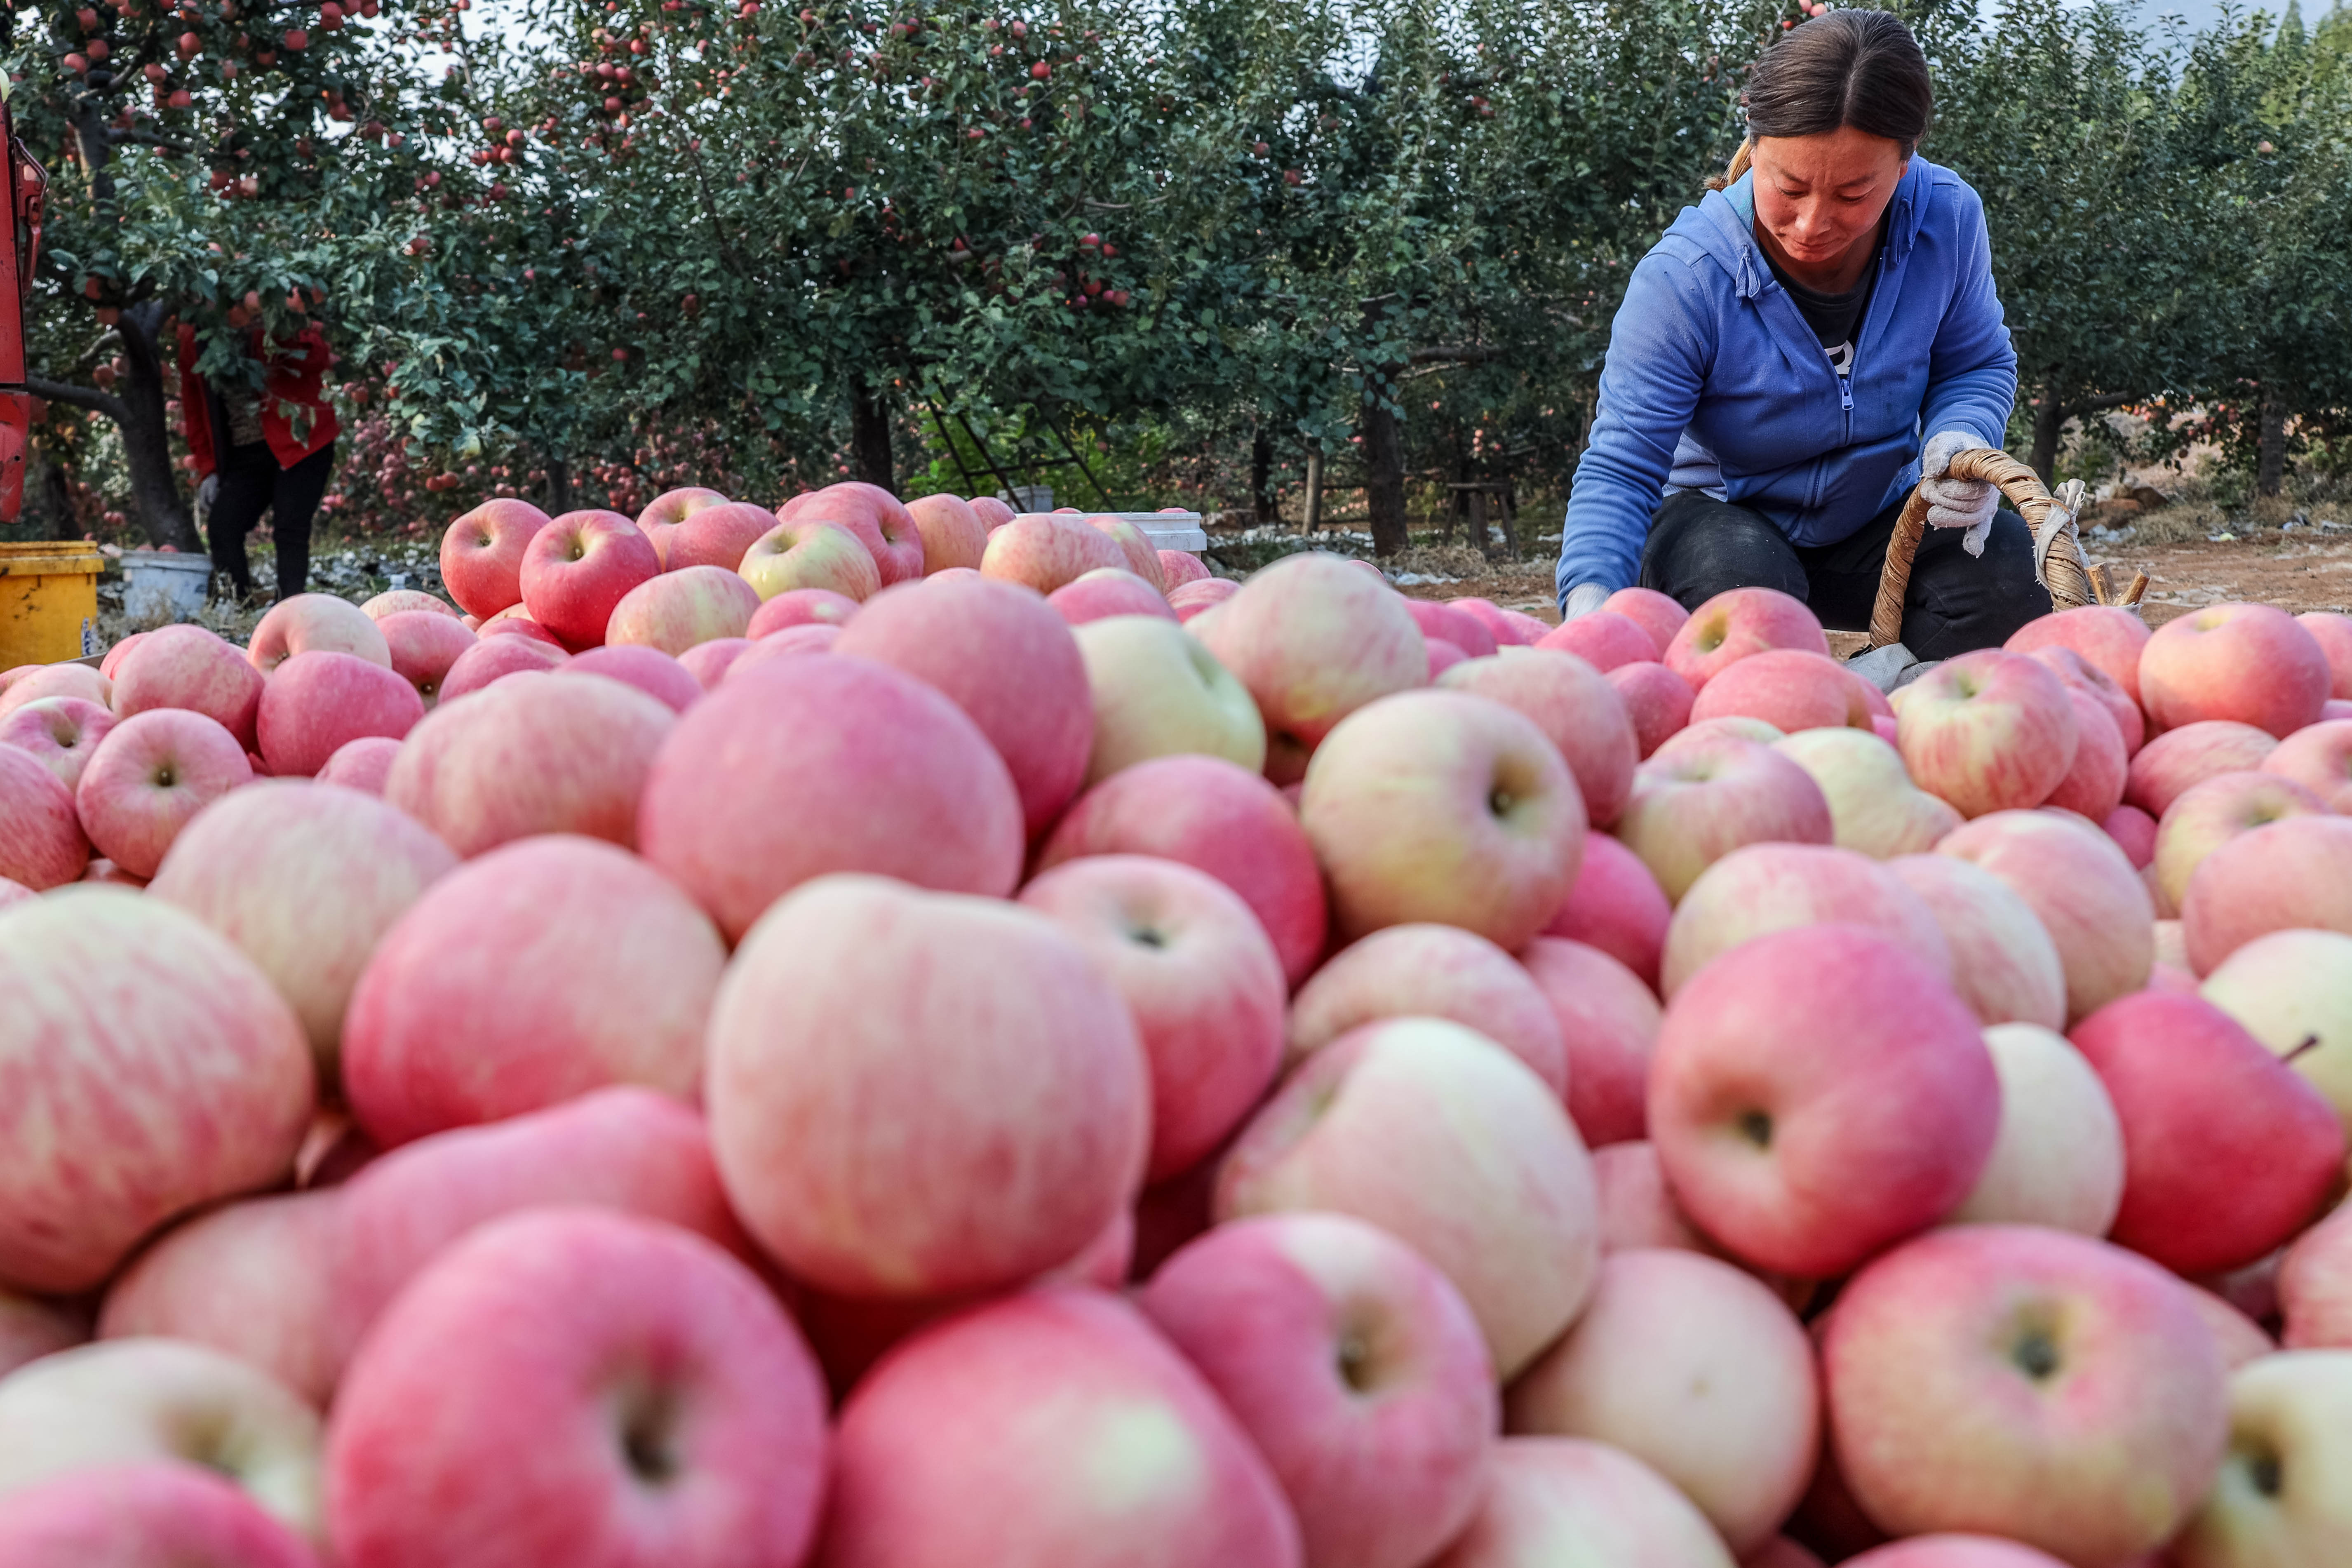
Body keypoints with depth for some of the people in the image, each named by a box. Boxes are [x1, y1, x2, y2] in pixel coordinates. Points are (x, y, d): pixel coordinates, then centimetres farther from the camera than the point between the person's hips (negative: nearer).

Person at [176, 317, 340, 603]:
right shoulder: (193, 341, 8)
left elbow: (318, 358, -19)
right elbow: (195, 410, 13)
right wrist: (207, 469, 8)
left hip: (299, 442, -5)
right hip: (246, 455, 5)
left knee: (290, 530, -12)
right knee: (221, 526, -8)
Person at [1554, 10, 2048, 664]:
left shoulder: (1947, 220, -15)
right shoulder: (1682, 279, -28)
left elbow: (1977, 364, 3)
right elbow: (1620, 467, -27)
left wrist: (1962, 440, -23)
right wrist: (1591, 602, -47)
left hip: (1877, 523, 4)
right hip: (1723, 518, -3)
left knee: (2006, 564, -26)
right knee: (1740, 574, -39)